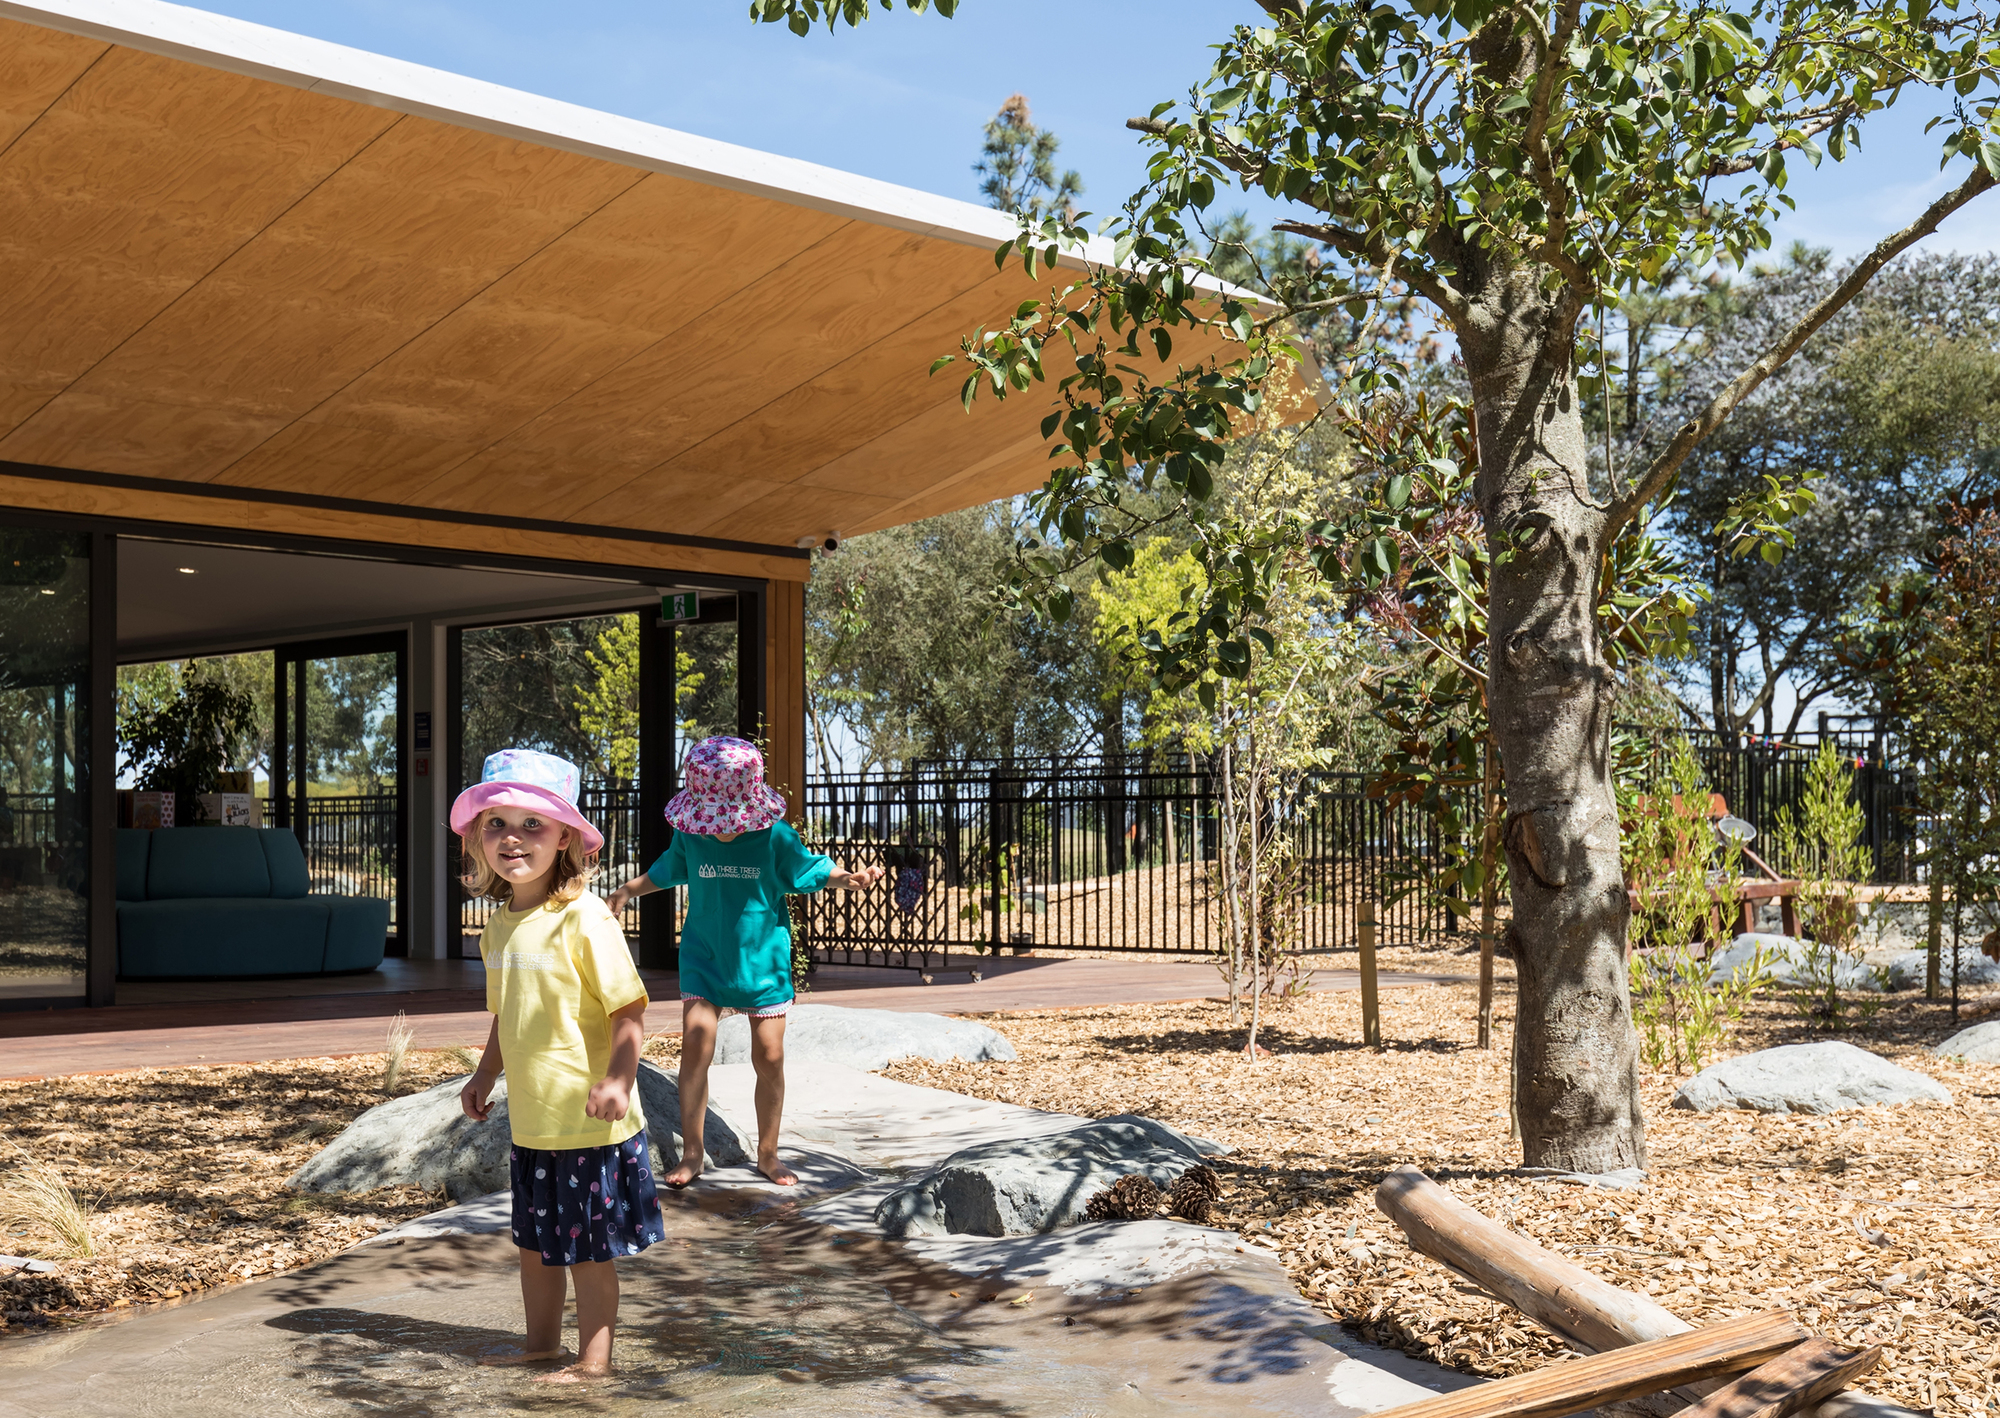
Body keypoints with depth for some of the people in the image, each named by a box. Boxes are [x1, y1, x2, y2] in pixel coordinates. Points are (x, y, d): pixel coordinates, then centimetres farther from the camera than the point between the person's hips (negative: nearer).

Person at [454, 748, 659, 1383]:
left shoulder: (583, 918, -17)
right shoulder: (499, 926, 7)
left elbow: (629, 1008, -19)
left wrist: (618, 1079, -29)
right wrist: (485, 1075, 21)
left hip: (587, 1122, -7)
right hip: (530, 1121, 7)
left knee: (587, 1246, 5)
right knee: (535, 1239, 19)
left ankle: (594, 1358, 19)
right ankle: (541, 1340, 36)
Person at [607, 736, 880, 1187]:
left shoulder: (774, 835, -11)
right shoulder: (689, 836, -5)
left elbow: (812, 870, 1)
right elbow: (666, 872, 16)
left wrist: (850, 878, -16)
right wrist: (627, 891, 9)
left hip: (762, 960, -1)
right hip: (704, 959, 1)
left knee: (769, 1057, 2)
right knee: (695, 1045, -13)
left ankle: (767, 1153, 20)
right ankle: (691, 1153, 1)